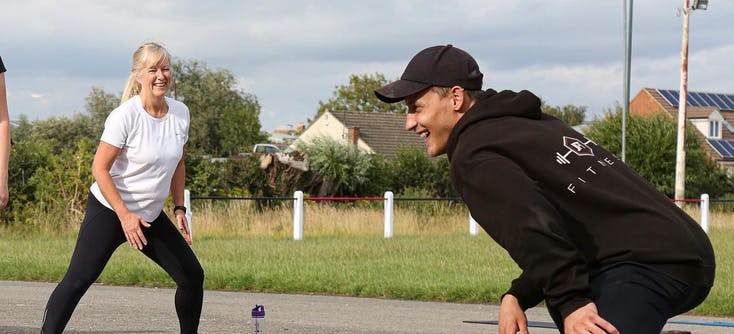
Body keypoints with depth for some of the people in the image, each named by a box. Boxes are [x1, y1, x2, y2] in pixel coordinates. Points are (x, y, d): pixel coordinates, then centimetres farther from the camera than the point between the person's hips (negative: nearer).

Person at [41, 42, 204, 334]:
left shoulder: (180, 113, 0)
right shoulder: (125, 116, -19)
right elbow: (100, 169, -17)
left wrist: (179, 208, 11)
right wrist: (125, 215, -23)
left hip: (151, 216, 6)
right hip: (109, 211, -6)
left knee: (192, 276, 6)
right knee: (78, 280, -16)